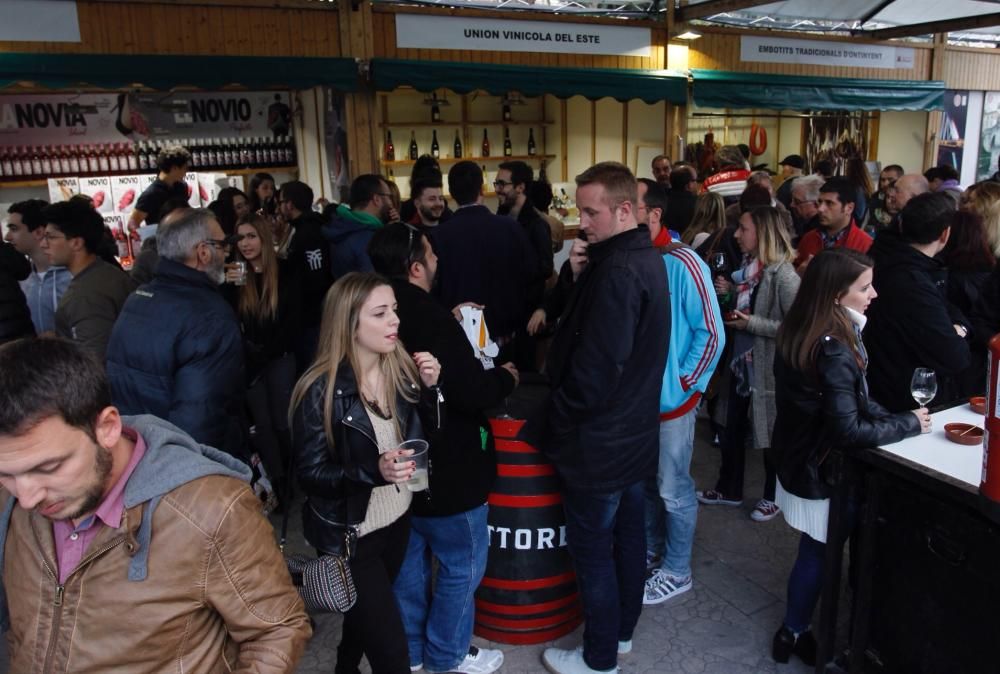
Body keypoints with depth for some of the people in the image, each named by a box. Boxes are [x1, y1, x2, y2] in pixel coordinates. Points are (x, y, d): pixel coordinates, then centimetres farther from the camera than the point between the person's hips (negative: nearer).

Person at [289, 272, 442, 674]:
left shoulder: (400, 369, -6)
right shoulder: (321, 391, -23)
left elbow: (427, 434, 4)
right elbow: (309, 475, -19)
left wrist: (430, 387, -13)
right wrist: (373, 471, -34)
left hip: (397, 520, 6)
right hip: (348, 534, -6)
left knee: (367, 615, 28)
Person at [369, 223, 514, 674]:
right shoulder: (431, 319, -26)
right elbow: (472, 392, -27)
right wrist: (506, 377, -7)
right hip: (445, 469, -9)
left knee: (409, 560, 21)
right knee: (462, 566, 11)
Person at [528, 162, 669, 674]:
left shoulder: (618, 271, -23)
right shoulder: (644, 258, 7)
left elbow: (594, 369, -26)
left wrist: (551, 423, -13)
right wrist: (581, 276, -5)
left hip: (599, 442, -10)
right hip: (635, 434, 10)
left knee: (592, 549, 5)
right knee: (628, 534, 20)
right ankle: (621, 631, 38)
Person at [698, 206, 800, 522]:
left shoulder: (783, 274, -20)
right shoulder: (748, 265, 4)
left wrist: (751, 323, -22)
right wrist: (730, 292, -1)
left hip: (769, 366, -8)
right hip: (742, 359, 8)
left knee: (771, 432, 10)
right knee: (732, 428, 17)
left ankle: (773, 496, 30)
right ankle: (729, 488, 35)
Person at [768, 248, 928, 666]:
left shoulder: (800, 332, 0)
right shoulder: (833, 350, -29)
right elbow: (848, 431, -27)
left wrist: (892, 417, -3)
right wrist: (908, 425, -14)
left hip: (799, 457, 8)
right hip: (819, 471, -8)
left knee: (814, 551, 20)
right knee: (817, 554, 11)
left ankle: (793, 631, 35)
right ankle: (794, 634, 30)